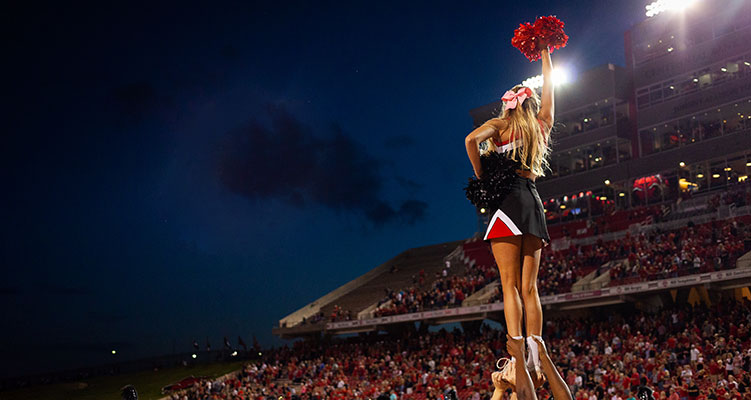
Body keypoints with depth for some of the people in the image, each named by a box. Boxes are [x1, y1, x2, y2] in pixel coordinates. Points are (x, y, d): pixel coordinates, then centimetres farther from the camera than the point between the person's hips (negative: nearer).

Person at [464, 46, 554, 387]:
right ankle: (536, 357, -3)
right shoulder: (542, 124, 18)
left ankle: (517, 358, -19)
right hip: (534, 202, 4)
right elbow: (549, 88, 33)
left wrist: (481, 176, -3)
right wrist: (544, 52, 44)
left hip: (508, 199, -4)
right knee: (529, 287, 5)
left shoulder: (501, 124, 7)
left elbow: (472, 139, -14)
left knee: (510, 284, -10)